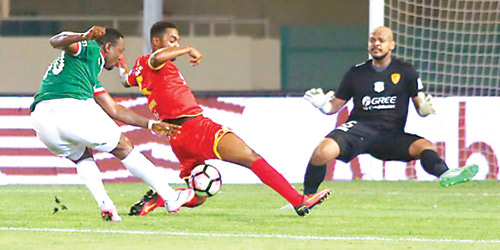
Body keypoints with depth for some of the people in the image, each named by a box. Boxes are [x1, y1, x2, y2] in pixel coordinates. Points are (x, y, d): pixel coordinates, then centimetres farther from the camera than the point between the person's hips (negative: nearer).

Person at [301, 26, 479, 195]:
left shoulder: (405, 72, 11)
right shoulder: (356, 73, 14)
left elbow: (420, 108, 8)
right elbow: (335, 105, 19)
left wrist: (424, 109, -17)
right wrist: (322, 105, -5)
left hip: (391, 134, 0)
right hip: (359, 127, 0)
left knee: (425, 146, -29)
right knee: (324, 150, -30)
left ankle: (444, 174, -56)